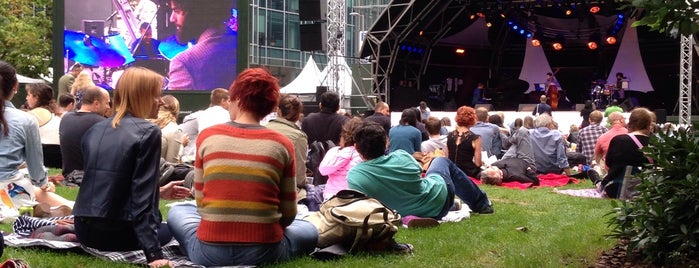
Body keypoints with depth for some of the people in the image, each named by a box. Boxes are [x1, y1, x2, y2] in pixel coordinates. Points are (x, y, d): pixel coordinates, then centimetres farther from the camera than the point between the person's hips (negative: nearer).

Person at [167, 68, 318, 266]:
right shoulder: (282, 145, -2)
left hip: (209, 252, 1)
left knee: (176, 212, 32)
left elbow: (200, 201, 8)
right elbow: (287, 214, 3)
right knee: (309, 231, 29)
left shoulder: (207, 136, 0)